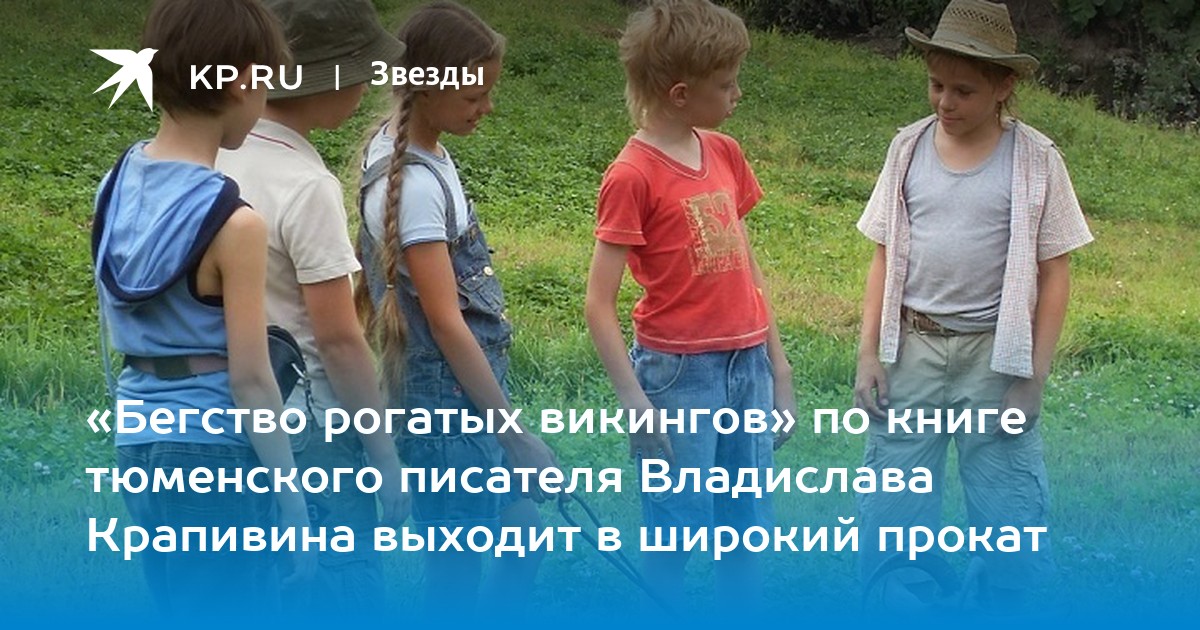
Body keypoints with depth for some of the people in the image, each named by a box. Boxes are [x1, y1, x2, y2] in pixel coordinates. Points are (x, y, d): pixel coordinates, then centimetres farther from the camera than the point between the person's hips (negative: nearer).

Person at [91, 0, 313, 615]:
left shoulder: (121, 181, 3)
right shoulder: (234, 223, -19)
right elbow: (249, 379, -17)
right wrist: (294, 504, -10)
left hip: (138, 439, 8)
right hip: (211, 449, -8)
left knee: (184, 617, 19)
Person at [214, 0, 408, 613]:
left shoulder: (218, 153, 1)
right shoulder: (307, 187, -20)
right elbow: (338, 339, -18)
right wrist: (383, 452, -10)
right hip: (305, 416, -8)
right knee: (348, 588, 2)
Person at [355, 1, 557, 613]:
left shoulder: (399, 146, 5)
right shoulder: (415, 184, -22)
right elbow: (445, 323, -21)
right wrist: (511, 430, -17)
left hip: (467, 382, 10)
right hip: (447, 398, -9)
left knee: (523, 532, 17)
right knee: (459, 568, 0)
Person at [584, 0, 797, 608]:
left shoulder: (725, 154, 8)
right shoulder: (632, 176, -13)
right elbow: (599, 305, -13)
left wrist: (777, 360, 14)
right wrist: (636, 404, -17)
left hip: (748, 365, 7)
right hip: (680, 372, -7)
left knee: (748, 527, 14)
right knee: (674, 533, 3)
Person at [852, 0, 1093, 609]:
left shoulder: (1034, 159, -4)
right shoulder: (909, 147, 3)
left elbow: (1053, 273, -2)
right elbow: (885, 257, 8)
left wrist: (1034, 376, -6)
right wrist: (869, 353, 2)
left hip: (993, 354, -2)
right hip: (911, 350, 2)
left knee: (1011, 512, 0)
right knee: (890, 509, 5)